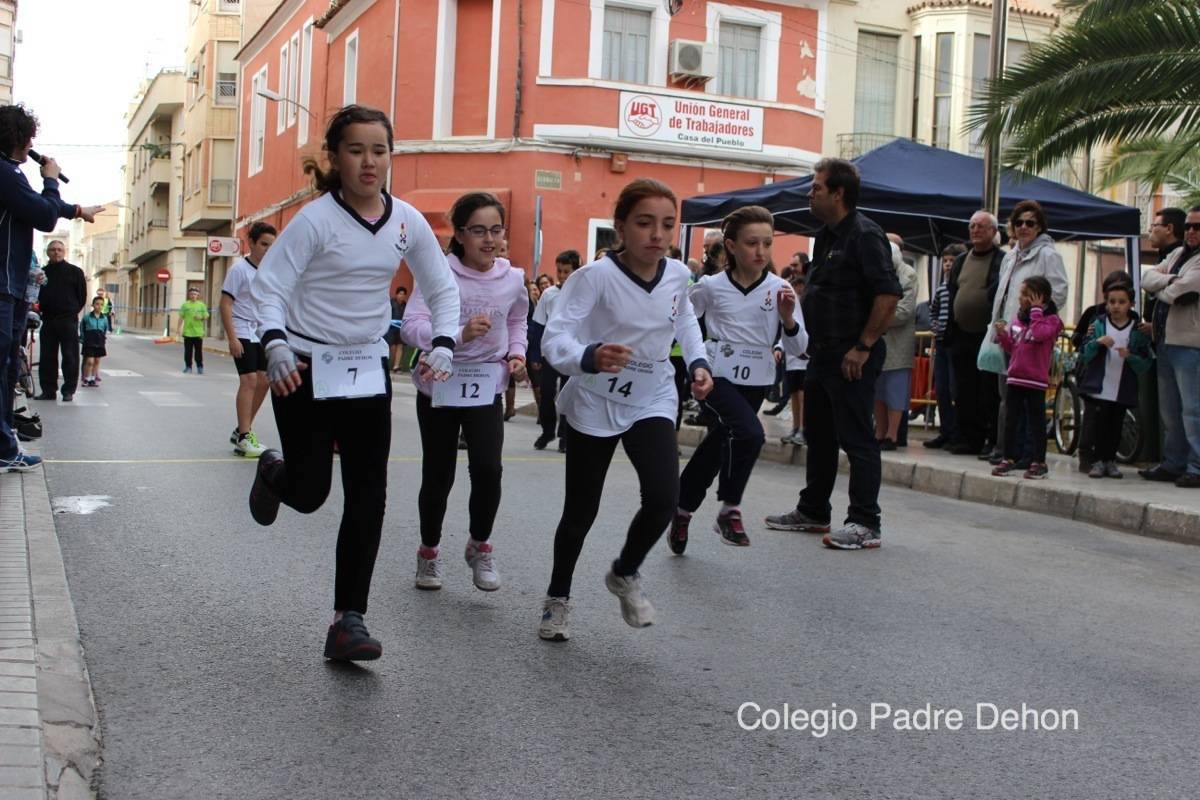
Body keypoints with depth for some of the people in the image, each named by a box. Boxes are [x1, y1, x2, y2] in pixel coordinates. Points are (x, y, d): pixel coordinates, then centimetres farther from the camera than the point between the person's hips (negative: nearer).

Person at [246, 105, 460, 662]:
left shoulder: (407, 221, 0)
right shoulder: (316, 219, -13)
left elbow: (442, 290, 10)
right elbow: (268, 287, -15)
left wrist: (442, 345, -6)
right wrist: (276, 345, -32)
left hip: (368, 369, 4)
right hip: (306, 369, -4)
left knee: (368, 496, -2)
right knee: (309, 493, 1)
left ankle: (349, 619, 5)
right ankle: (274, 471, 40)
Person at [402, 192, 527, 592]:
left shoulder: (513, 278, -1)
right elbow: (411, 326, -22)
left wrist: (516, 353, 1)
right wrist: (459, 335, -36)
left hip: (486, 387, 2)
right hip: (439, 386, -1)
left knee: (488, 468, -16)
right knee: (438, 475, 7)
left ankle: (479, 545, 9)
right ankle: (429, 551, 32)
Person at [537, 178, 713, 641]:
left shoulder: (678, 275, -6)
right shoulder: (596, 276, -22)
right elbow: (554, 337, -33)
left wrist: (698, 362, 3)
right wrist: (590, 358, -53)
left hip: (653, 402, 3)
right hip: (595, 403, -3)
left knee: (663, 498, -16)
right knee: (581, 512, 6)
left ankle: (625, 574, 15)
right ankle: (557, 598, 32)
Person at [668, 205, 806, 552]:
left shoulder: (779, 289, -3)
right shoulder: (711, 287, -7)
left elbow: (798, 348, -3)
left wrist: (787, 316, -19)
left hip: (756, 382, 3)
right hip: (718, 377, -3)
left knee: (716, 449, 14)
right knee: (750, 433, -28)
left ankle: (682, 512, 35)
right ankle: (730, 510, -10)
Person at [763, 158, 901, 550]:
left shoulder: (864, 235, -15)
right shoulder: (826, 235, 15)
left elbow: (889, 293, -22)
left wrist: (863, 347, -21)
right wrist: (807, 338, 16)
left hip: (852, 358, -10)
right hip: (822, 353, 10)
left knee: (856, 439, -5)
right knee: (818, 435, 16)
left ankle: (865, 524, 1)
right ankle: (812, 512, 28)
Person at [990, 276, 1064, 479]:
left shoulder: (1050, 319, -5)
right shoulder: (1018, 318, 11)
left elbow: (1040, 334, -28)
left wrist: (1036, 311, -17)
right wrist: (1003, 334, -2)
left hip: (1035, 380, -6)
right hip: (1015, 377, 6)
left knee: (1037, 422, 3)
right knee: (1011, 420, 9)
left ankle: (1039, 462, 9)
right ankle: (1008, 459, 16)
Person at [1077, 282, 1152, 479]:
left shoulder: (1138, 331, 2)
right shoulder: (1098, 324, 3)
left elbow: (1145, 364, -1)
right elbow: (1084, 357, 1)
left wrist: (1130, 356, -20)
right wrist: (1097, 342, -16)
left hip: (1123, 391, 0)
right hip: (1097, 388, 0)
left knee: (1115, 428, 6)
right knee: (1096, 424, 0)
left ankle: (1110, 461, 18)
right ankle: (1097, 461, 9)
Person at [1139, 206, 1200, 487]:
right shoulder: (1177, 254, 19)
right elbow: (1147, 278, 9)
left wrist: (1161, 290, 2)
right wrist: (1170, 280, -10)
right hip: (1166, 341, 9)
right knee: (1170, 411, 14)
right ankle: (1174, 464, 22)